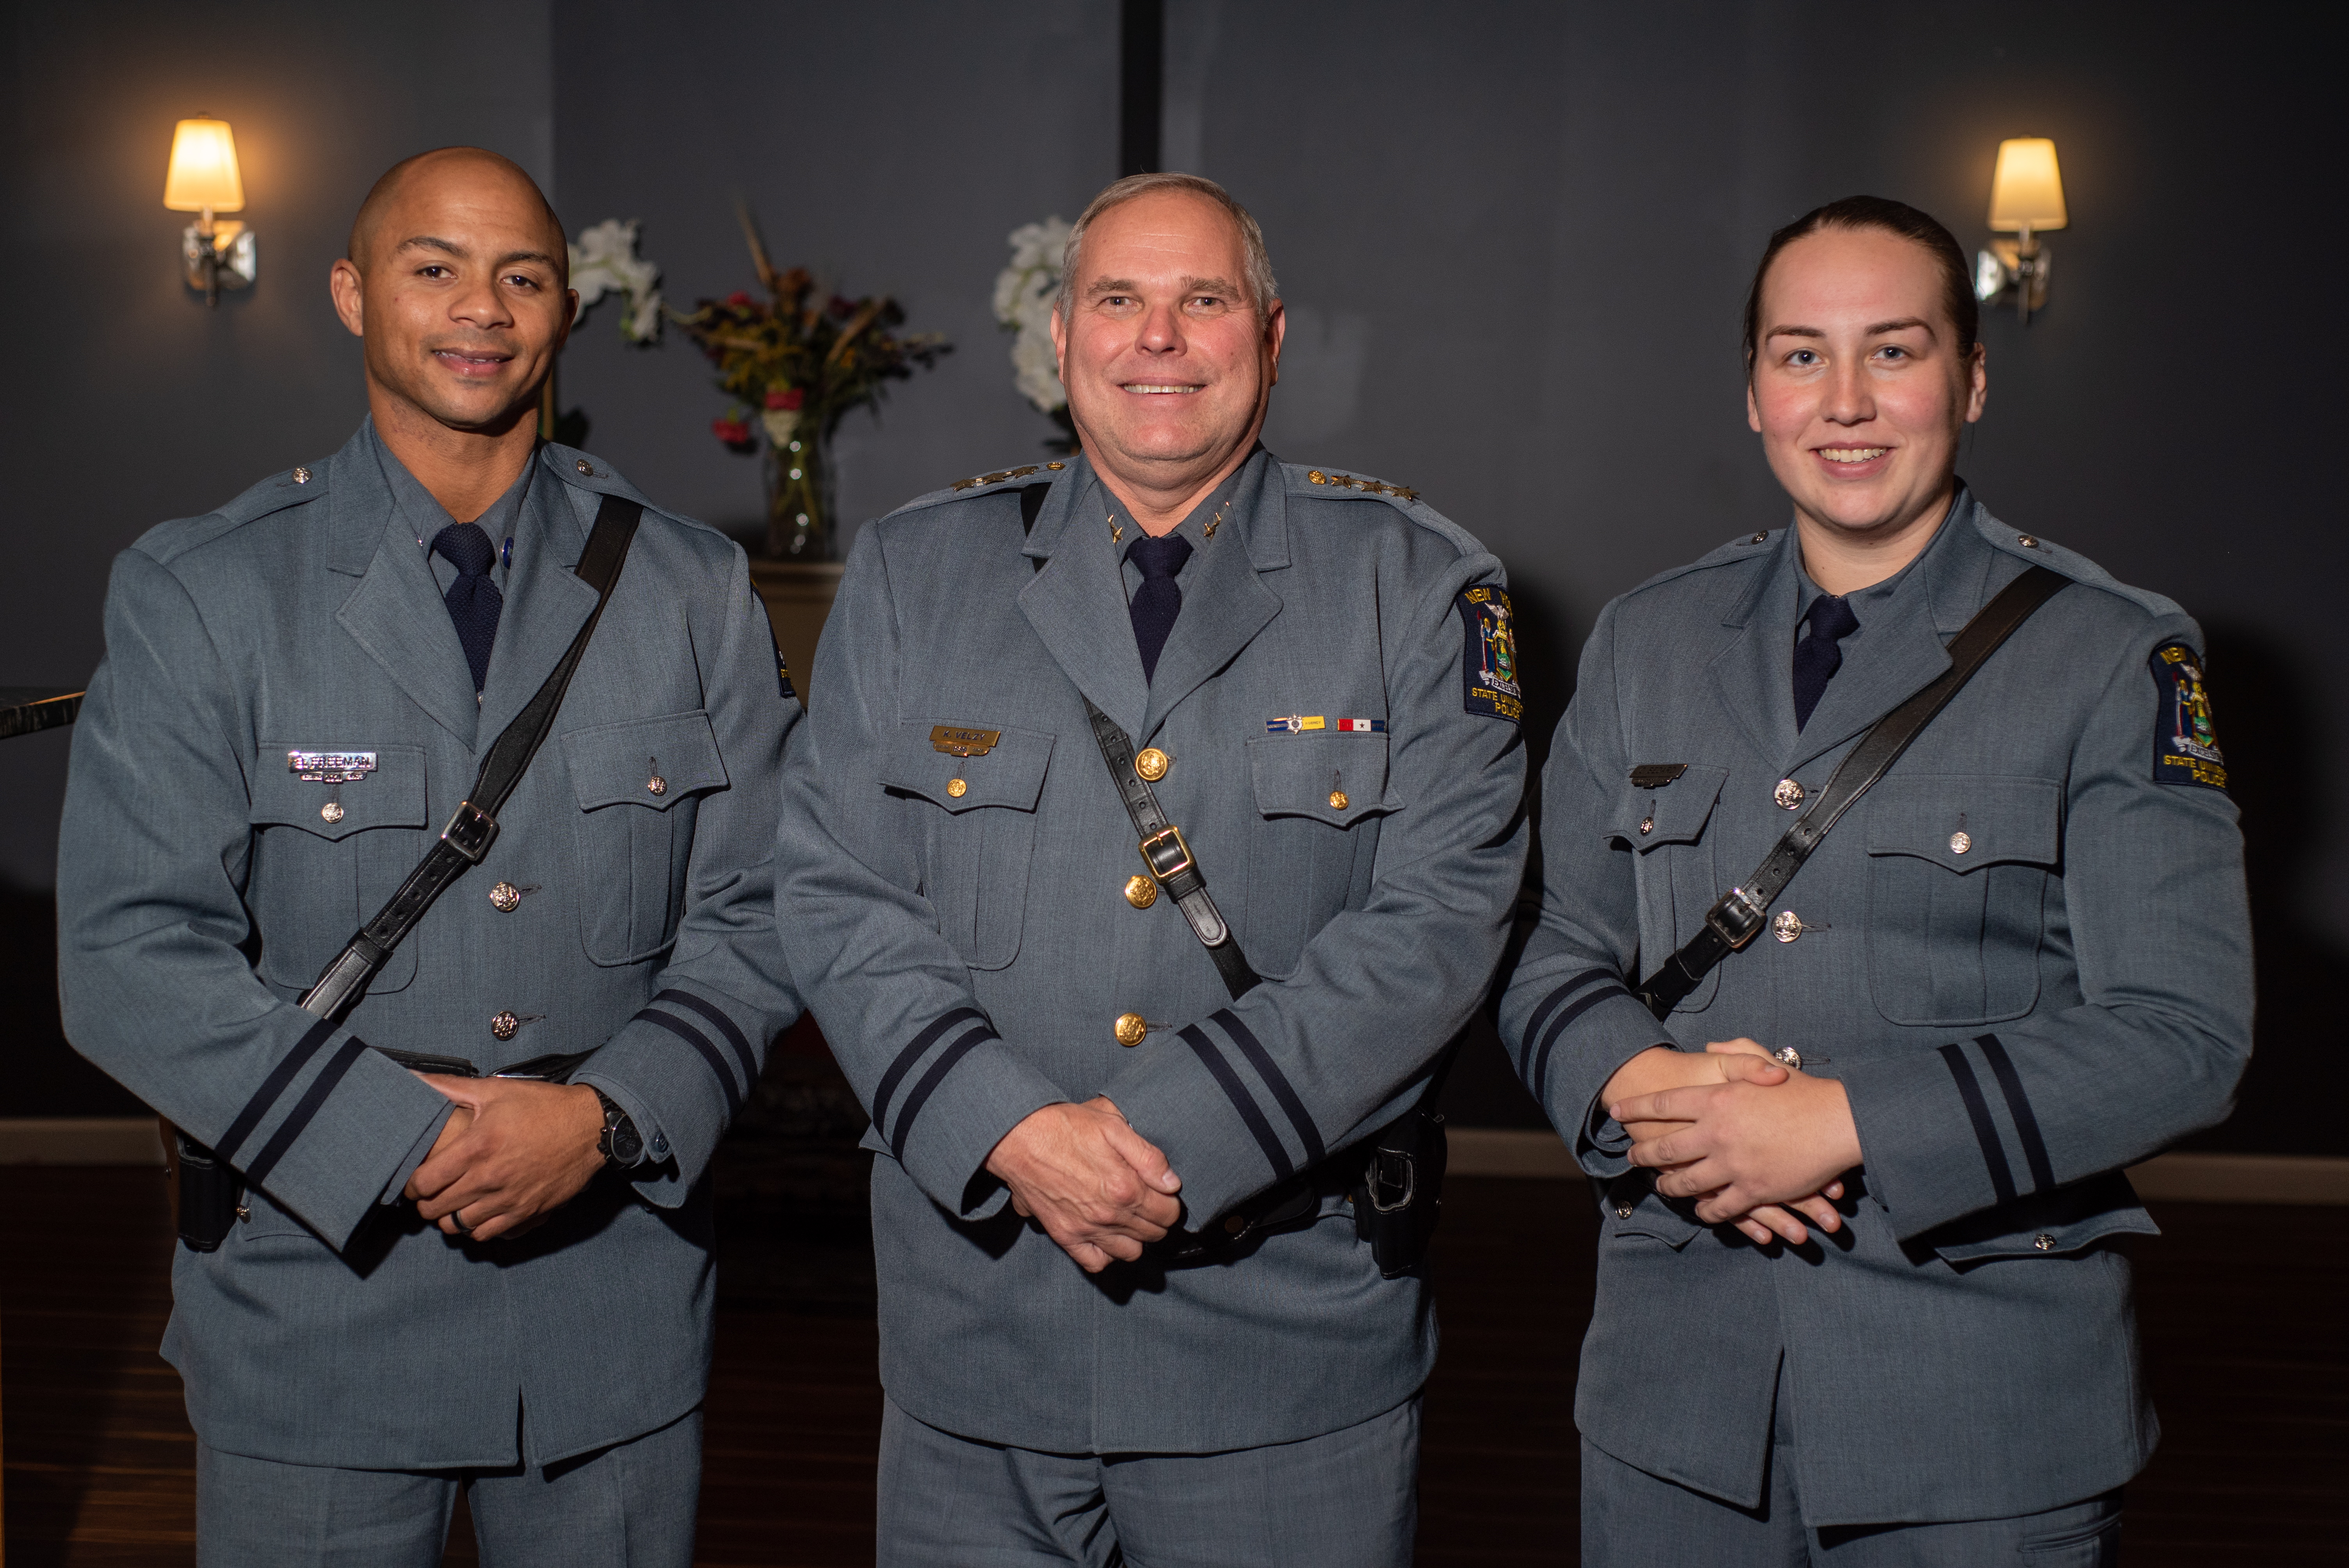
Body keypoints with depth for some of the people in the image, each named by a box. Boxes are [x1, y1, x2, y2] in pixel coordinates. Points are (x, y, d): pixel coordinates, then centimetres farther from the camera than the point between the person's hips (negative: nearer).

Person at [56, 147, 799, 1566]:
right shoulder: (196, 594, -2)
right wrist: (403, 1141, -16)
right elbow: (131, 955, -8)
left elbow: (756, 918, 2)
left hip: (620, 1304, 2)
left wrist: (608, 1117, -14)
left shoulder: (694, 591, 4)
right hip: (316, 1309, -1)